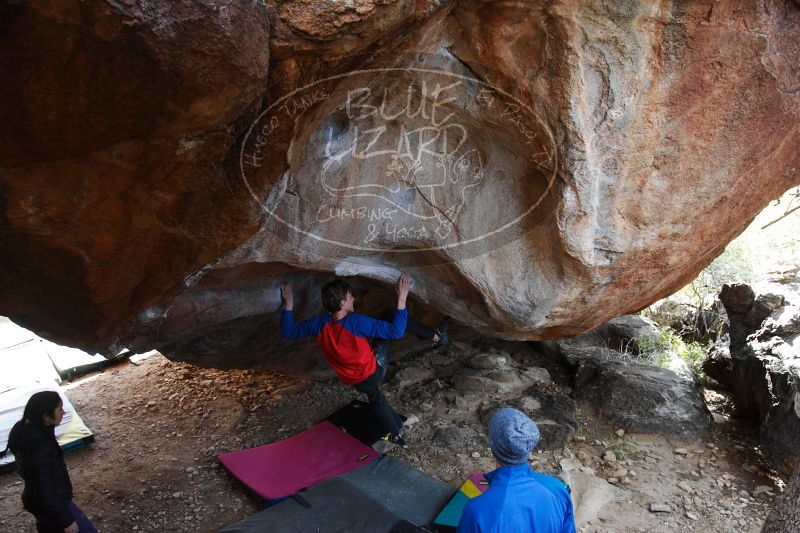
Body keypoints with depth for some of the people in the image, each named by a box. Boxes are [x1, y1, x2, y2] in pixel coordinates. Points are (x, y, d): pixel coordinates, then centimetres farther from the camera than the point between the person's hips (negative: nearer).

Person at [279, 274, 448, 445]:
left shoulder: (320, 324, -18)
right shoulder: (357, 322, -31)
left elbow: (288, 331, -3)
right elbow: (396, 331, -28)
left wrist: (288, 302, -3)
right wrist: (402, 298, -29)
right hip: (375, 369, -4)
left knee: (374, 396, 39)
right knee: (390, 314, 1)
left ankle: (395, 433, 51)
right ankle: (436, 336, 13)